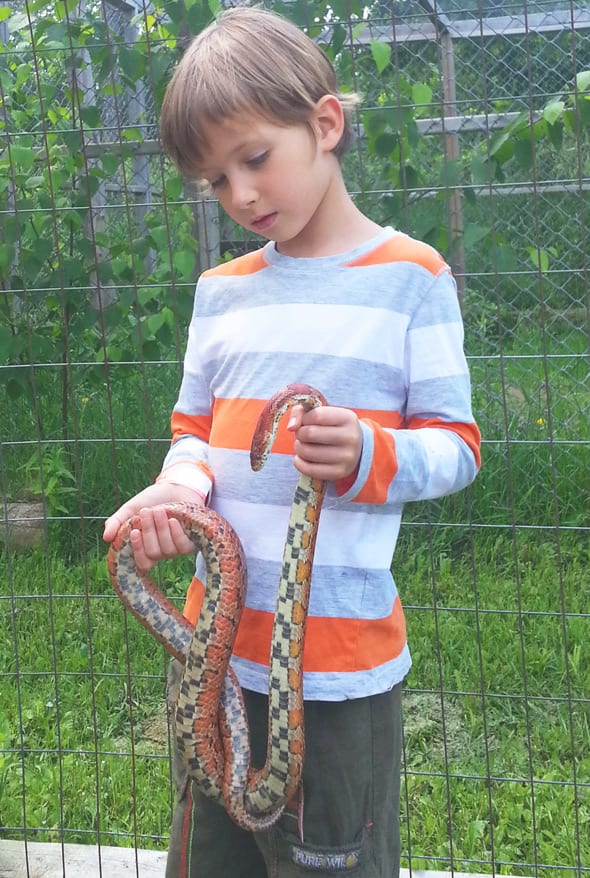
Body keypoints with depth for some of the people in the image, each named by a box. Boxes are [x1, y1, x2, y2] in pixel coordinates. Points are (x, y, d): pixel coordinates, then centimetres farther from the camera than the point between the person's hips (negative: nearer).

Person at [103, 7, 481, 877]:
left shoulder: (410, 275, -5)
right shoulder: (222, 290, 10)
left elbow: (457, 446, -4)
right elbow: (196, 430, 15)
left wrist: (366, 457, -24)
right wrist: (177, 489, -8)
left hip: (341, 656, -5)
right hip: (219, 641, 5)